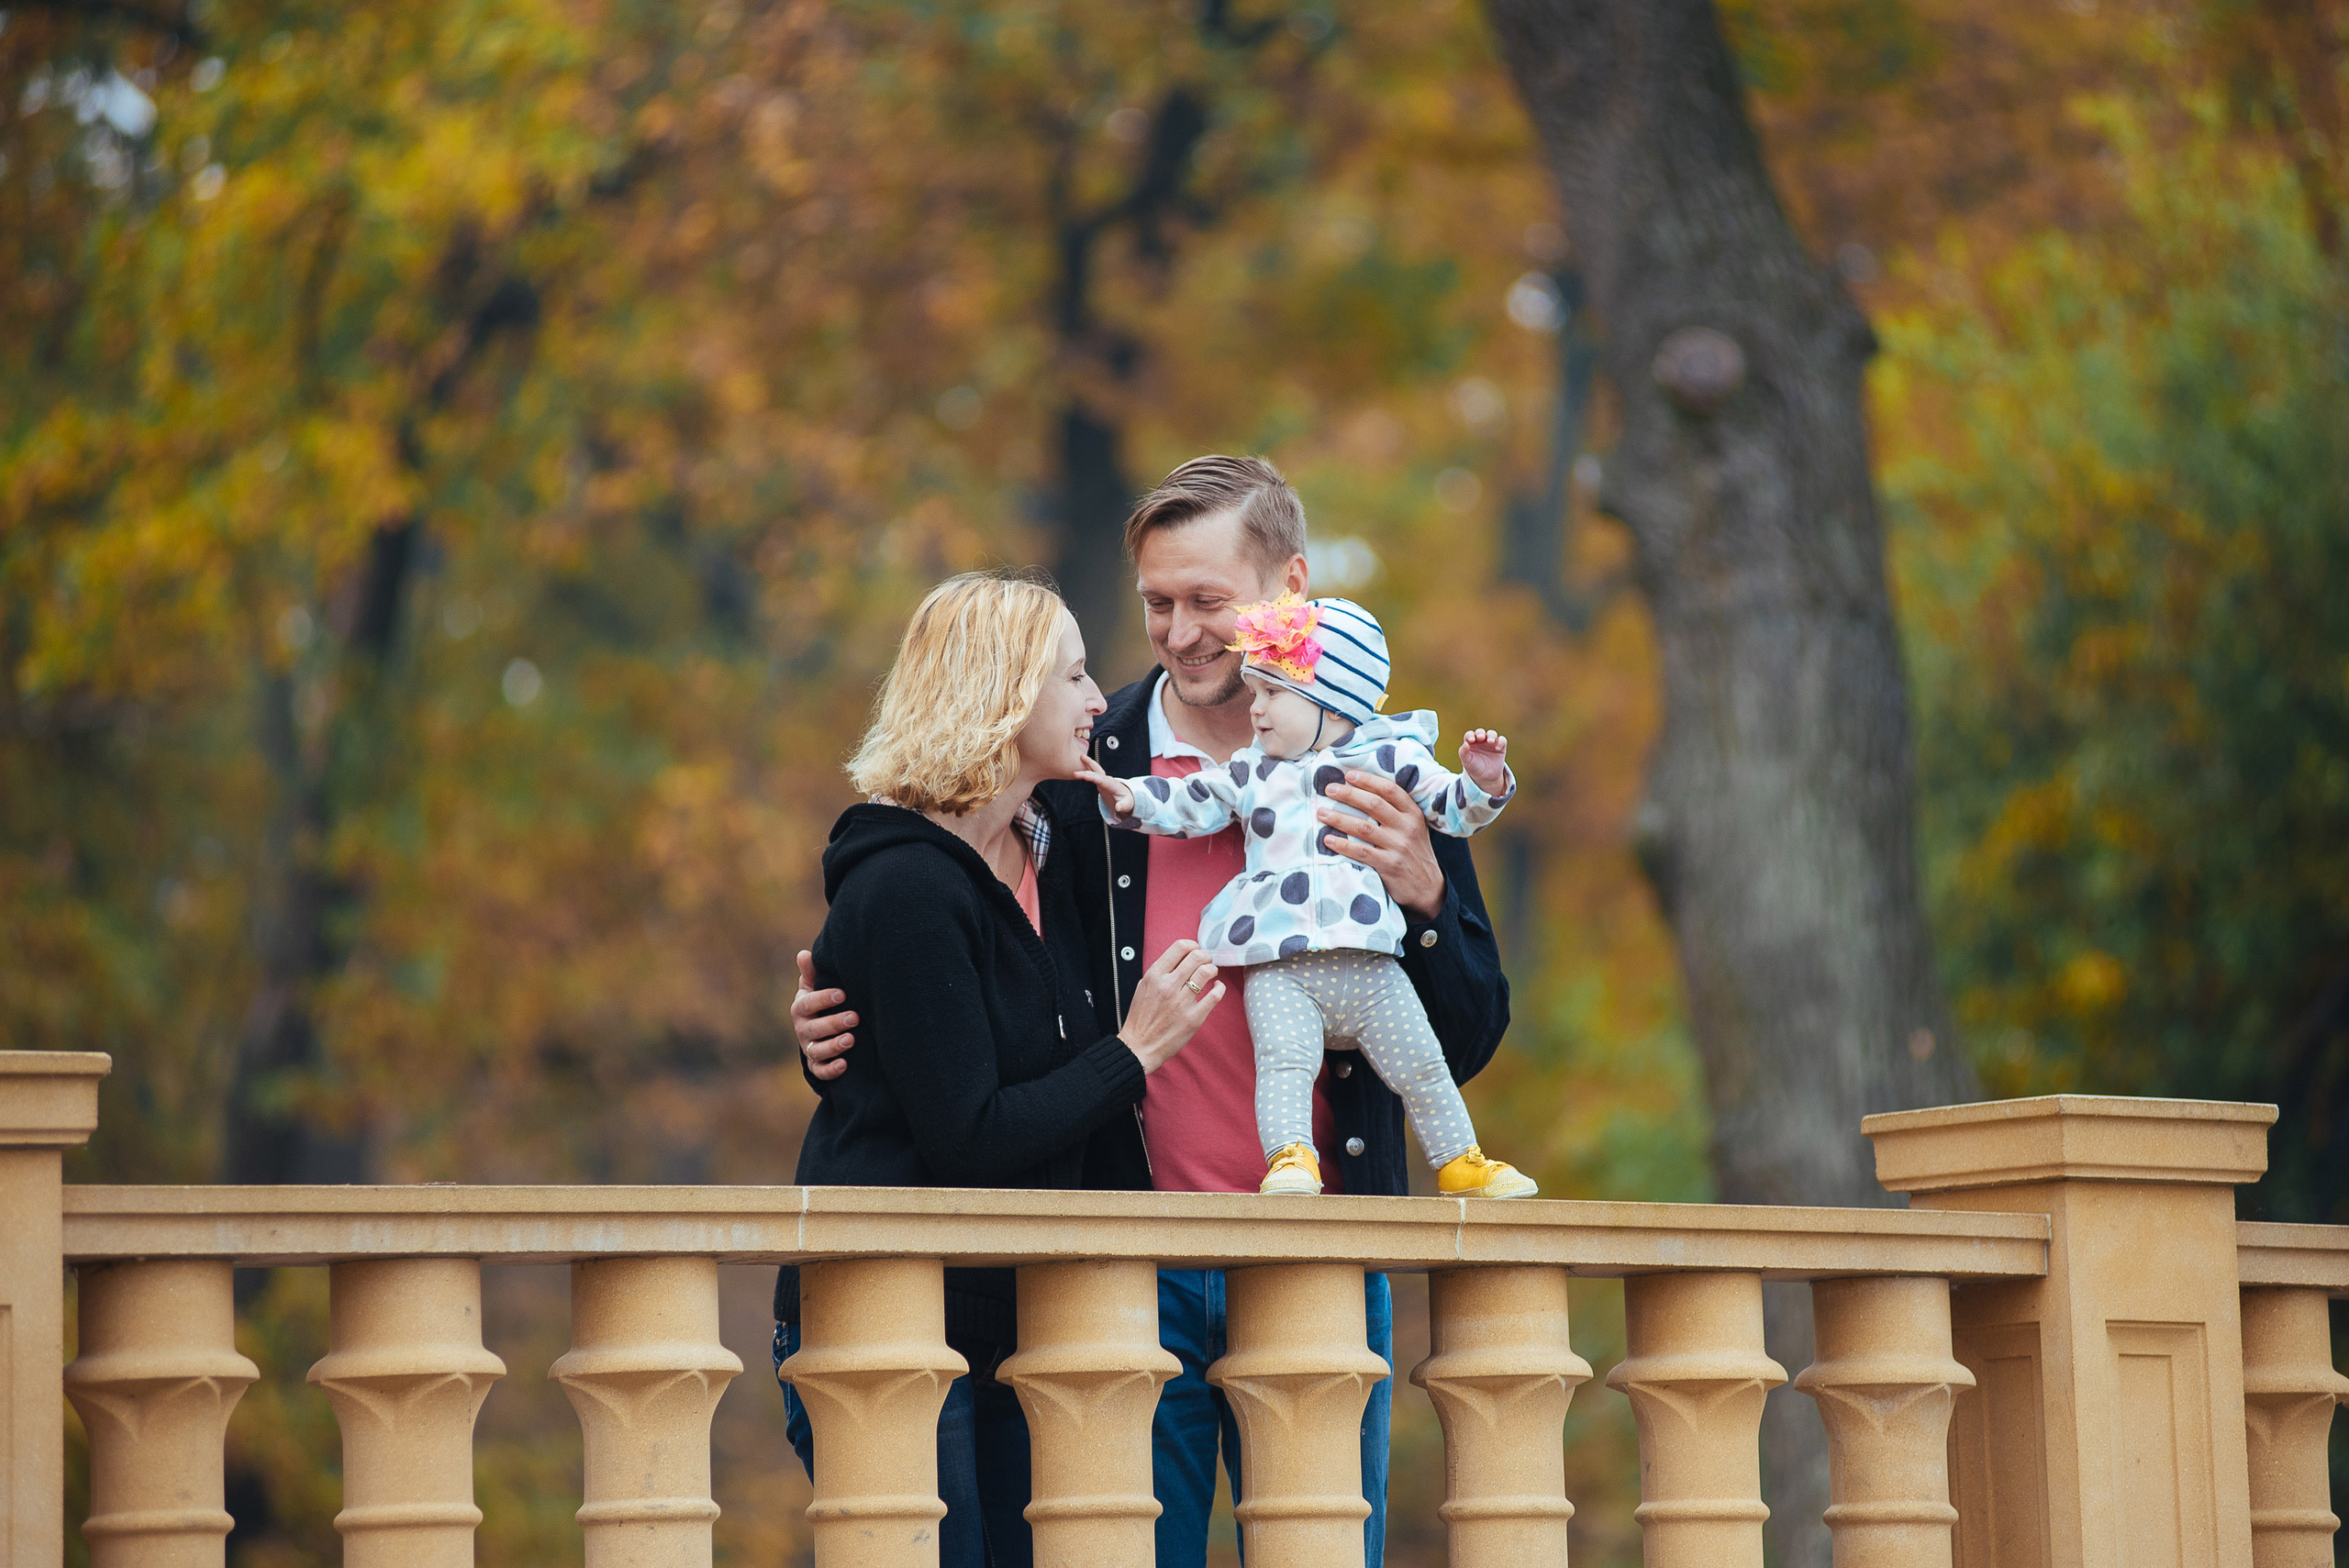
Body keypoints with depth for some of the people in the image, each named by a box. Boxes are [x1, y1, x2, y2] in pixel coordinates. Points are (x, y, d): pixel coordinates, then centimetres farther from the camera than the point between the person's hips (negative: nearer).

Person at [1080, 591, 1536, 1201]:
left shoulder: (1391, 760, 7)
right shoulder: (1248, 774, 15)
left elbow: (1453, 808, 9)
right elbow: (1187, 806, 16)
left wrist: (1483, 783, -10)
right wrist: (1128, 797, 2)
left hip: (1368, 963, 0)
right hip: (1280, 971, 1)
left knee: (1421, 1067, 3)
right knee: (1283, 1059, -22)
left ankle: (1459, 1162, 16)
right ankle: (1290, 1160, -28)